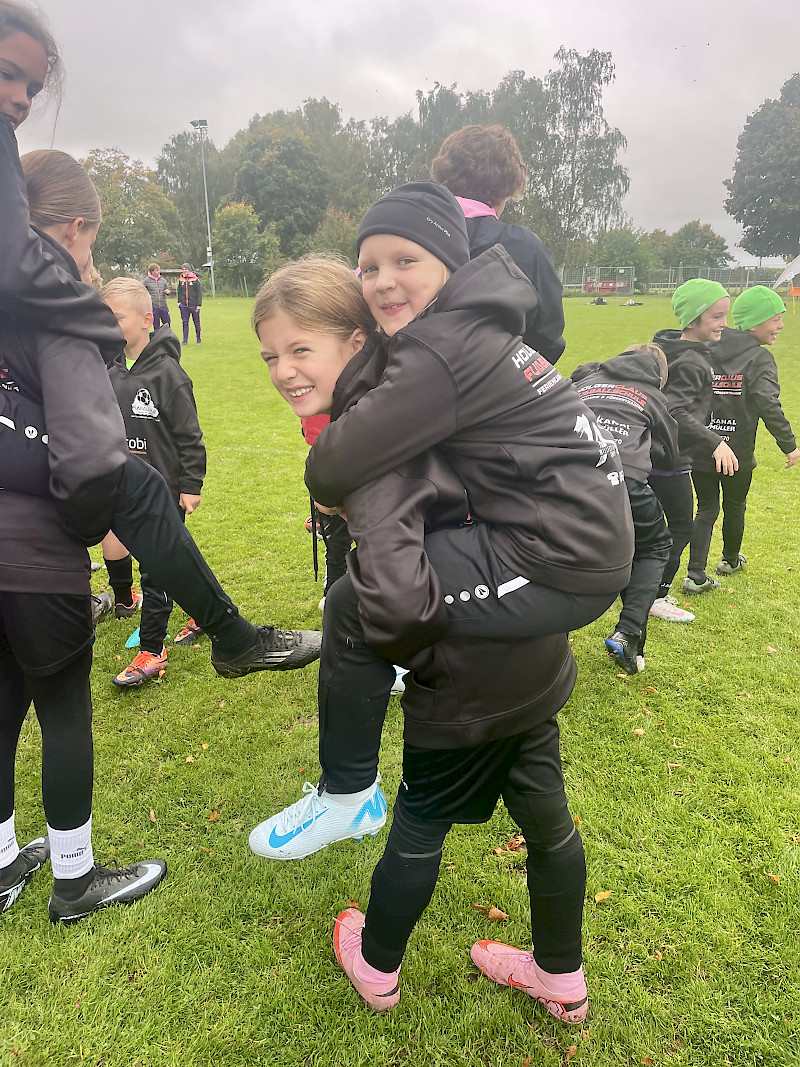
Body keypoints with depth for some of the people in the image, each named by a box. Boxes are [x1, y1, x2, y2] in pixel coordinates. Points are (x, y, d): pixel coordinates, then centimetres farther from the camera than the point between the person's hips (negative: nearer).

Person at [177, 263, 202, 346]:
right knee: (185, 323, 3)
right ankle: (185, 340, 7)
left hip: (194, 305, -3)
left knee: (196, 323, 5)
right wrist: (179, 301, 9)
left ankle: (198, 340, 15)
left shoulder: (196, 280, -4)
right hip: (184, 306, 4)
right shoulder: (181, 280, 9)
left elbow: (199, 293, -5)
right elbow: (179, 292, 20)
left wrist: (198, 305, -10)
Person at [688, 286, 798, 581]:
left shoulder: (704, 353, 4)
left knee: (706, 509, 12)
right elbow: (769, 406, -20)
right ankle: (730, 560, 40)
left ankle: (696, 571, 1)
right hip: (737, 455, -3)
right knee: (734, 508, 19)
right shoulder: (759, 359, -11)